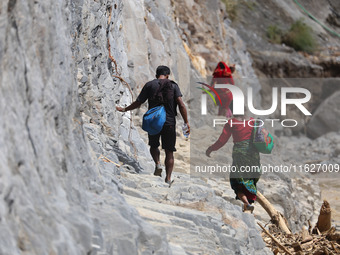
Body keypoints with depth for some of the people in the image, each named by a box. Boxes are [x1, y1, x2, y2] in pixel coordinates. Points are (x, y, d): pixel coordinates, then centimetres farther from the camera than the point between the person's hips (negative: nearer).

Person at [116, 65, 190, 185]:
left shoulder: (150, 85, 3)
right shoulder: (173, 86, 2)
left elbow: (138, 103, 4)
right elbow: (181, 105, -9)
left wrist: (124, 109, 20)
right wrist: (186, 122, -8)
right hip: (169, 123, 0)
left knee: (153, 146, 24)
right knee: (169, 151, 8)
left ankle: (157, 163, -4)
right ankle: (168, 179, -1)